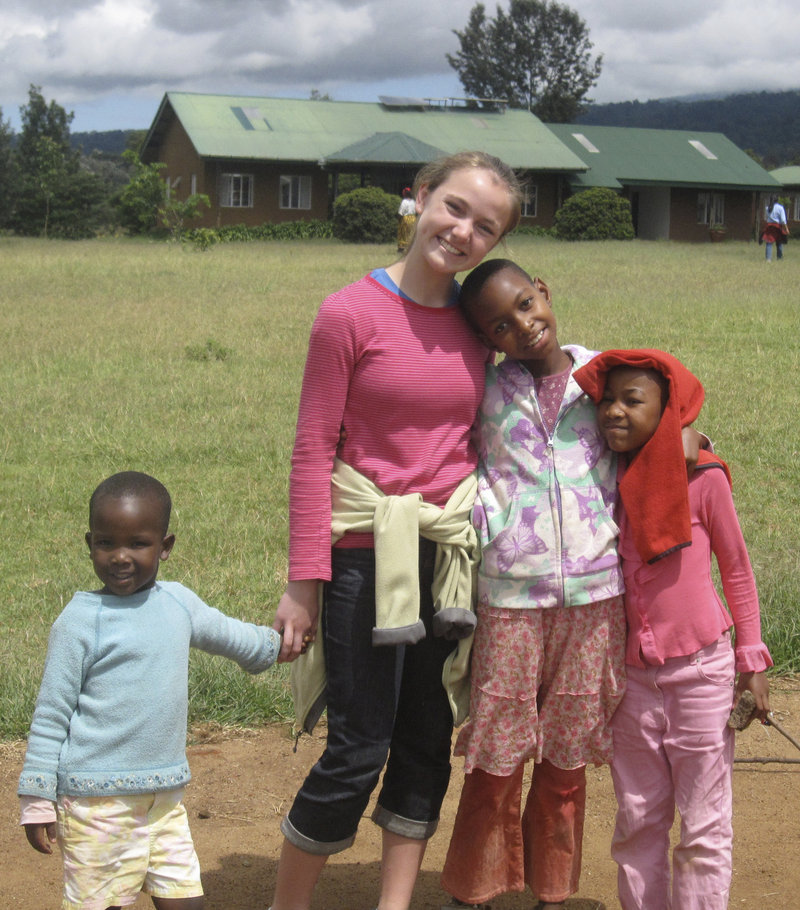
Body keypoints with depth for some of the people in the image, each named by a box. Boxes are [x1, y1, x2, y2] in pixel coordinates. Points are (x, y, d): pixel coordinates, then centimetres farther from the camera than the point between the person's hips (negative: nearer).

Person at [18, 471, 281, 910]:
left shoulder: (178, 602, 7)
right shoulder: (81, 619, -9)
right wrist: (36, 800, -6)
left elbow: (229, 634, 29)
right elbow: (51, 713, -6)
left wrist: (273, 644, 45)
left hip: (164, 795, 6)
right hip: (96, 798, -5)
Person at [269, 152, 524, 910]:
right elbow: (313, 453, -9)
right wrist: (303, 583, -11)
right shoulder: (350, 315, -10)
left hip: (451, 556, 5)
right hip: (367, 554, -5)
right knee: (357, 752, -1)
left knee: (428, 742, 12)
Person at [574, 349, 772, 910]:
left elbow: (736, 568, 1)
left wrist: (752, 659, 0)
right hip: (632, 675, 3)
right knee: (638, 824, 10)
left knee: (705, 829, 3)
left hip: (701, 673, -3)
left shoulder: (703, 478, -10)